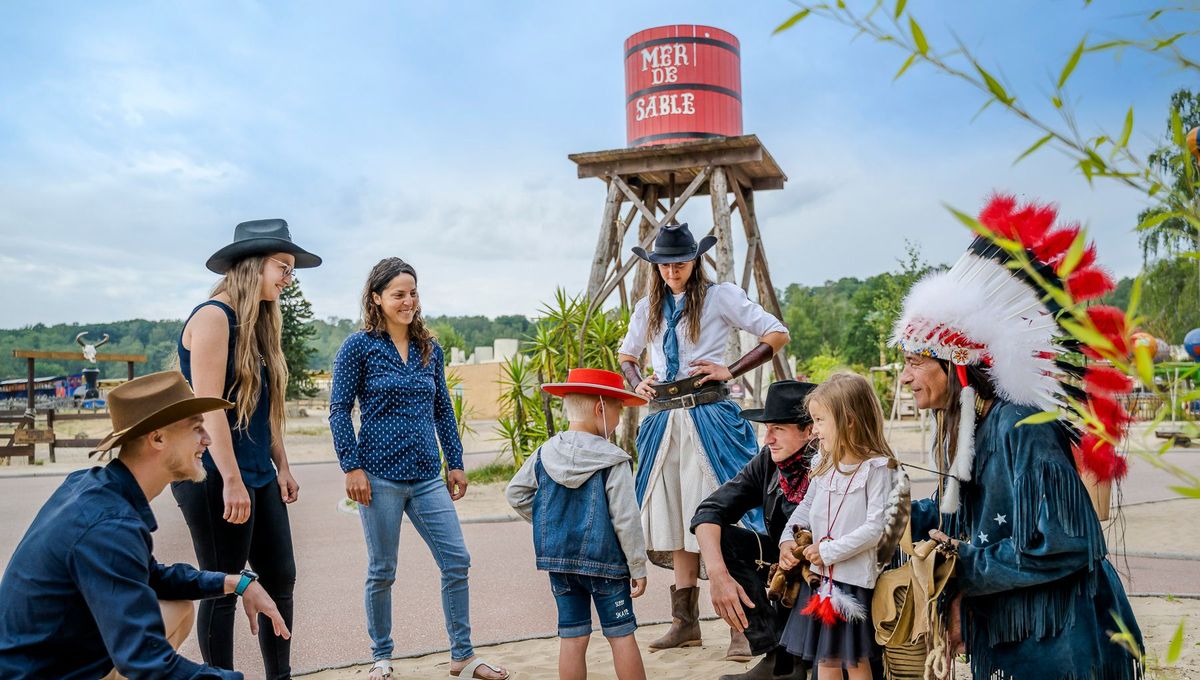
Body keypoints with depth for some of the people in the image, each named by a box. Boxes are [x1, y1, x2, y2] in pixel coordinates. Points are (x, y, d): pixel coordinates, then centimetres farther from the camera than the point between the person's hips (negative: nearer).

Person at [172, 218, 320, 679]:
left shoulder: (259, 323, 13)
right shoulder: (213, 316, -12)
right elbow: (209, 407, -19)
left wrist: (281, 467, 14)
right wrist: (232, 481, -22)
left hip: (259, 476, 9)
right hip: (216, 478, -9)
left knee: (280, 580, 12)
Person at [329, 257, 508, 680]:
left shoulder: (430, 349, 10)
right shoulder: (358, 347, -4)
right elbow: (339, 410, -5)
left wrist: (455, 463, 12)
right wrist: (351, 467, -12)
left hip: (427, 476, 4)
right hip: (380, 476, -4)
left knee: (457, 562, 2)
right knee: (382, 572, 7)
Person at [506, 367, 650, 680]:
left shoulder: (544, 454, 2)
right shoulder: (614, 461, -14)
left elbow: (515, 493, 10)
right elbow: (626, 519, -15)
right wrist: (638, 567, -6)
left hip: (558, 559, 5)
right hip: (604, 560, -4)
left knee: (572, 636, 11)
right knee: (621, 634, 7)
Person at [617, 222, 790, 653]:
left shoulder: (720, 296, 0)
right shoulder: (648, 308, 14)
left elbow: (777, 335, -3)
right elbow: (625, 355, 28)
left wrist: (730, 370, -10)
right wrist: (637, 383, 7)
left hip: (709, 416, -5)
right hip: (664, 420, 5)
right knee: (676, 521, 9)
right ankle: (685, 622, 18)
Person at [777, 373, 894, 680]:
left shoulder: (876, 468, -15)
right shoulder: (823, 466, 6)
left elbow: (875, 528, -19)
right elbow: (806, 507, 17)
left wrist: (829, 551, -18)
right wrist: (788, 539, 2)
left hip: (854, 578, -6)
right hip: (819, 576, 6)